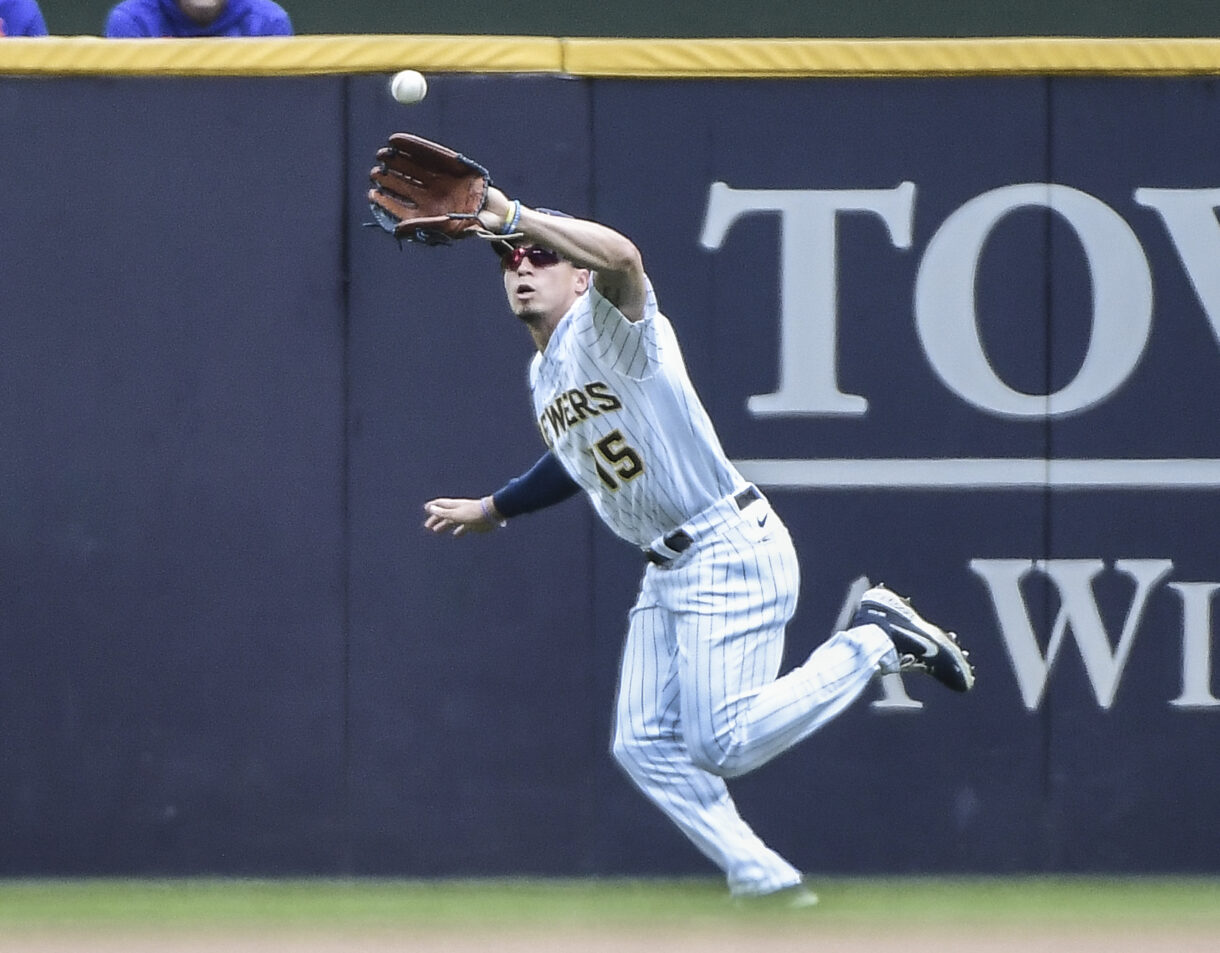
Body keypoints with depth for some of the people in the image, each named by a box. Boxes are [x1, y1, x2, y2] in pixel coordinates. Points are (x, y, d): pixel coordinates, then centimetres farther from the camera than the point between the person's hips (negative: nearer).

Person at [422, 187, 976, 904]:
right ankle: (768, 886, 6)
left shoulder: (608, 325, -12)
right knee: (645, 747, 2)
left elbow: (622, 258, -37)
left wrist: (513, 215, -43)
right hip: (667, 572, 10)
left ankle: (875, 642, 1)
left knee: (721, 746, -17)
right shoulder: (543, 375, 16)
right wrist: (489, 510, 40)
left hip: (732, 551, -10)